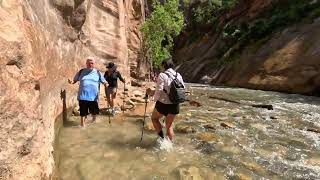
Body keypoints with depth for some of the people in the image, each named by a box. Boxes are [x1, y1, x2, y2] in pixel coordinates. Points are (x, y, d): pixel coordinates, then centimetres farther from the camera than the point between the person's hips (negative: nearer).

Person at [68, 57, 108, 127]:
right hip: (83, 96, 0)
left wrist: (105, 84, -16)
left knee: (94, 112, 12)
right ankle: (83, 125, 22)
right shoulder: (81, 72, 8)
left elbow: (104, 81, 7)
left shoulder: (98, 72, 5)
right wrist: (72, 82, -8)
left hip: (93, 97, 0)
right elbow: (75, 80, 15)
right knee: (83, 113, 6)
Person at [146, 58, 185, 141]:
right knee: (169, 125, 22)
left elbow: (159, 91, -16)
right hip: (175, 105, 5)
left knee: (154, 118, 23)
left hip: (163, 104, -5)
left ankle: (162, 138, 14)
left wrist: (155, 98, 6)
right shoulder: (178, 76, 3)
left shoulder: (162, 75, -13)